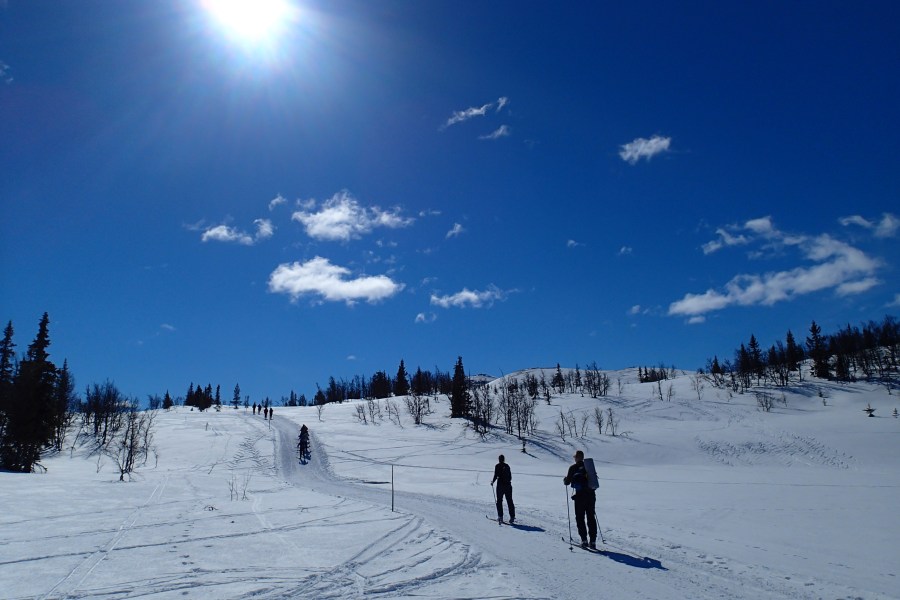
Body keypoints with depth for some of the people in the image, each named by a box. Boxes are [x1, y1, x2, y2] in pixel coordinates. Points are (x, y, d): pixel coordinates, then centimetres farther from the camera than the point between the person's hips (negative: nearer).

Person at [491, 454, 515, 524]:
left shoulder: (497, 466, -6)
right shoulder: (507, 466, 7)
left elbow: (496, 475, -11)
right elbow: (510, 476, 12)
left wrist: (493, 482, 6)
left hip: (500, 485, -4)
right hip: (508, 485, 4)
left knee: (499, 501, 7)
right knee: (509, 501, 5)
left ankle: (500, 516, 5)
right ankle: (512, 517, -1)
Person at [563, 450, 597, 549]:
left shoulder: (573, 468, -5)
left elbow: (568, 482, -2)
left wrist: (565, 479, 20)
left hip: (580, 496, -4)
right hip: (591, 494, 4)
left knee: (580, 518, 7)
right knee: (591, 518, 11)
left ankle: (584, 540, 0)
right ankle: (593, 541, 8)